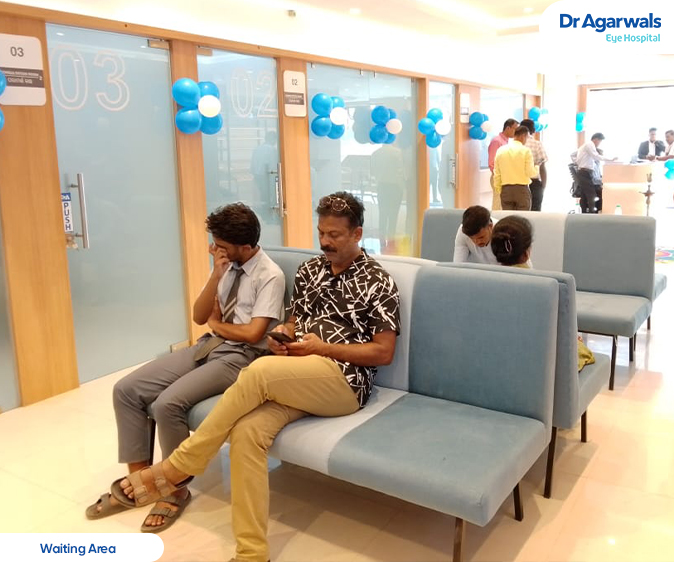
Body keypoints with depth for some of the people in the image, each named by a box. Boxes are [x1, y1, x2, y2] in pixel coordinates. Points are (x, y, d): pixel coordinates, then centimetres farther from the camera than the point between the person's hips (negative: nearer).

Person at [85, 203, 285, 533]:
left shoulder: (270, 276, -11)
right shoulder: (227, 265, 11)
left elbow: (253, 334, -19)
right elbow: (199, 318, 7)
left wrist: (217, 323, -1)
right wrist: (216, 275, -6)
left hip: (240, 357, -8)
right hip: (207, 346, 8)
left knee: (168, 403, -28)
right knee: (126, 390, -7)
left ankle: (175, 490, -3)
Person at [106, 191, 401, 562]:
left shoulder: (378, 282, -1)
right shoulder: (309, 270, 17)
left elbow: (384, 352, -4)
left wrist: (324, 348, -13)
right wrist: (281, 336, -2)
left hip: (344, 382, -5)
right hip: (295, 382, 6)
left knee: (258, 371, -33)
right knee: (247, 430, -27)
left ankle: (175, 469, -19)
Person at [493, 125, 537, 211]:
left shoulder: (501, 150, 5)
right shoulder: (525, 151, -7)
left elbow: (497, 173, 7)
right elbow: (530, 172, -8)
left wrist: (498, 189, 14)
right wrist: (536, 169, 13)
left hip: (506, 189, 4)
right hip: (522, 188, -4)